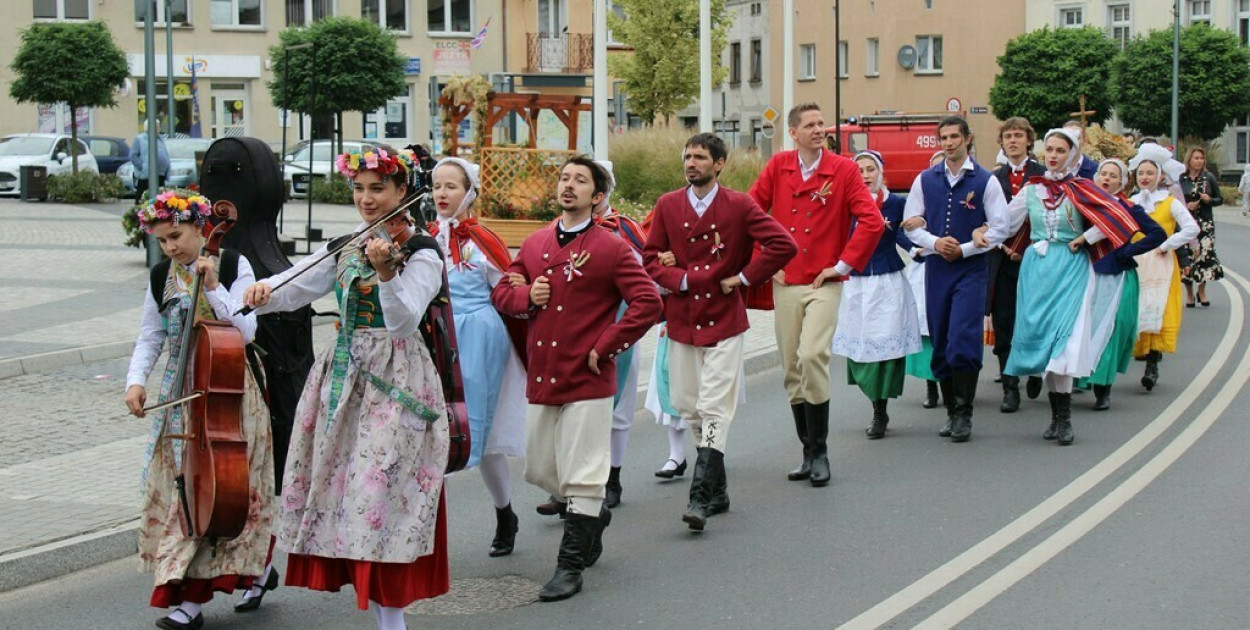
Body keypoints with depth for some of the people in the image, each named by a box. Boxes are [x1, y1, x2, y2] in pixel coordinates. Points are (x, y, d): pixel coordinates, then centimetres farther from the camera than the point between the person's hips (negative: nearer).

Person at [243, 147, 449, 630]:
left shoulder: (421, 251, -6)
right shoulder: (343, 248, 13)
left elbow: (404, 319, -20)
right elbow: (293, 288, 6)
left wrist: (385, 272, -36)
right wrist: (265, 290, -15)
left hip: (394, 383, -7)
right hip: (343, 376, 7)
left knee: (379, 489, -12)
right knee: (344, 487, 6)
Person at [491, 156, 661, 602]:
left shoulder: (612, 249, -6)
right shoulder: (534, 245, 11)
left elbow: (648, 303, -12)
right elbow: (501, 293, 17)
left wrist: (605, 347, -14)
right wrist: (526, 295, -5)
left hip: (587, 379, -6)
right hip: (540, 377, 6)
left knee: (581, 476, -2)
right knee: (540, 471, 15)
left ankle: (571, 565, 7)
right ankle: (594, 514, 41)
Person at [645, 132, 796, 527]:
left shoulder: (739, 205, -3)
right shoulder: (668, 205, 6)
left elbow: (783, 246, -7)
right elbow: (650, 258, 8)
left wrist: (744, 277, -7)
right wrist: (679, 280, -9)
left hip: (724, 320, -4)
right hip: (681, 320, 4)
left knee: (714, 409, -11)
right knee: (689, 408, 8)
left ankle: (700, 499, -14)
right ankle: (718, 490, 22)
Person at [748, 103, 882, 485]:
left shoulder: (844, 170, -2)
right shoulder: (778, 167, 6)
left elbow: (872, 222, -7)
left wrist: (844, 264, -7)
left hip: (824, 284, -4)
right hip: (785, 283, 4)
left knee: (812, 357, -20)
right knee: (792, 370, 6)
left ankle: (820, 453, -8)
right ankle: (809, 453, 18)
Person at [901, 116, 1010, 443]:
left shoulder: (986, 181, -1)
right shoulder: (925, 180, 8)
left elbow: (1001, 228, -1)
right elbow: (911, 223, 9)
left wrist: (964, 249, -9)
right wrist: (935, 242, -8)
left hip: (971, 269, -3)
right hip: (936, 268, 3)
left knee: (963, 339, -13)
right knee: (940, 342, 5)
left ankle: (964, 414, -6)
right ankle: (951, 411, 16)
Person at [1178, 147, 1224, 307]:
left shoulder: (1208, 177, 4)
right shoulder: (1181, 179, 1)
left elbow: (1220, 199, 8)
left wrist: (1209, 200, -11)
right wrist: (1185, 206, -11)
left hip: (1205, 222, 1)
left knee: (1205, 253, -7)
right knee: (1187, 255, -2)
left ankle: (1202, 291, 11)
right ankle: (1189, 294, 11)